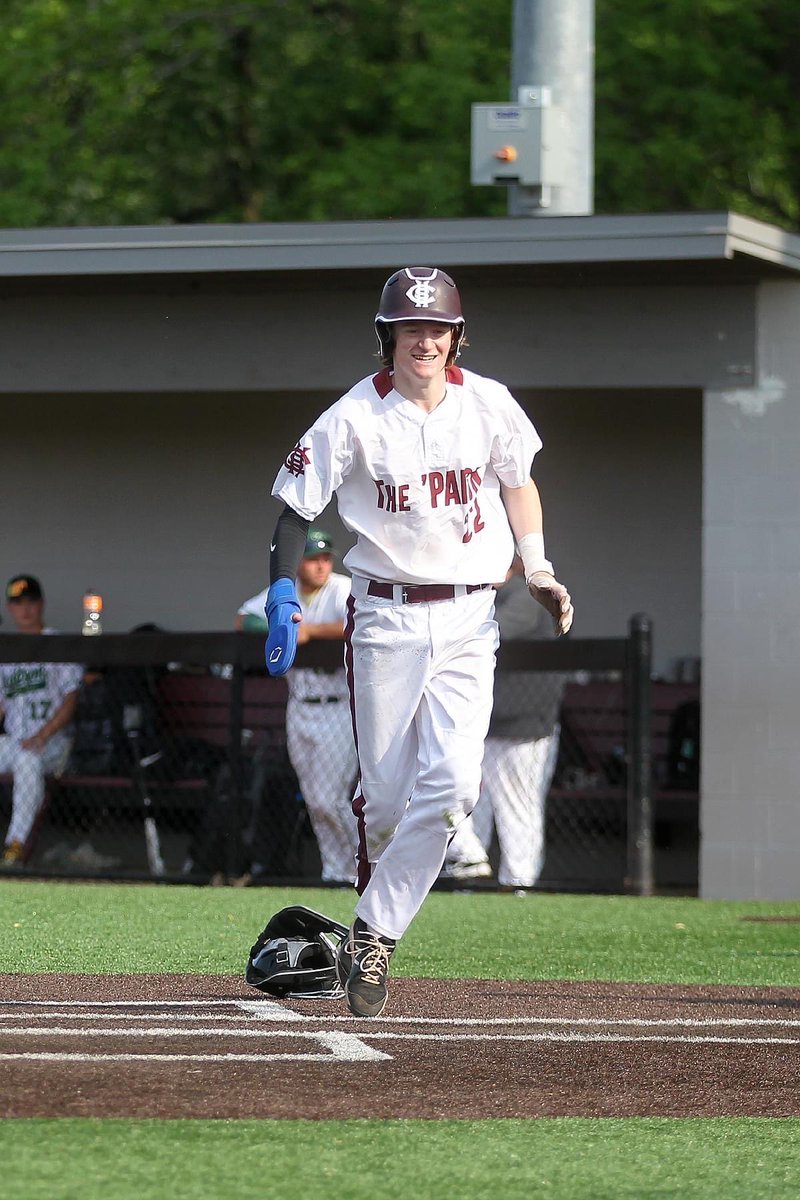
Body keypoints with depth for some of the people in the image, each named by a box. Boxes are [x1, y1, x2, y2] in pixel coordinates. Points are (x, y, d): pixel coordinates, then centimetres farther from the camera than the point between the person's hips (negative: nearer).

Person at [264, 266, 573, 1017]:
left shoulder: (490, 406, 1)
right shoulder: (356, 419, -7)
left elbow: (517, 479, 18)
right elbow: (295, 509, -4)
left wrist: (536, 569, 8)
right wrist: (282, 597, -17)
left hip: (469, 620, 2)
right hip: (386, 617, -2)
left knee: (451, 784, -14)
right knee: (386, 793, 0)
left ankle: (373, 935, -7)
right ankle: (376, 915, 24)